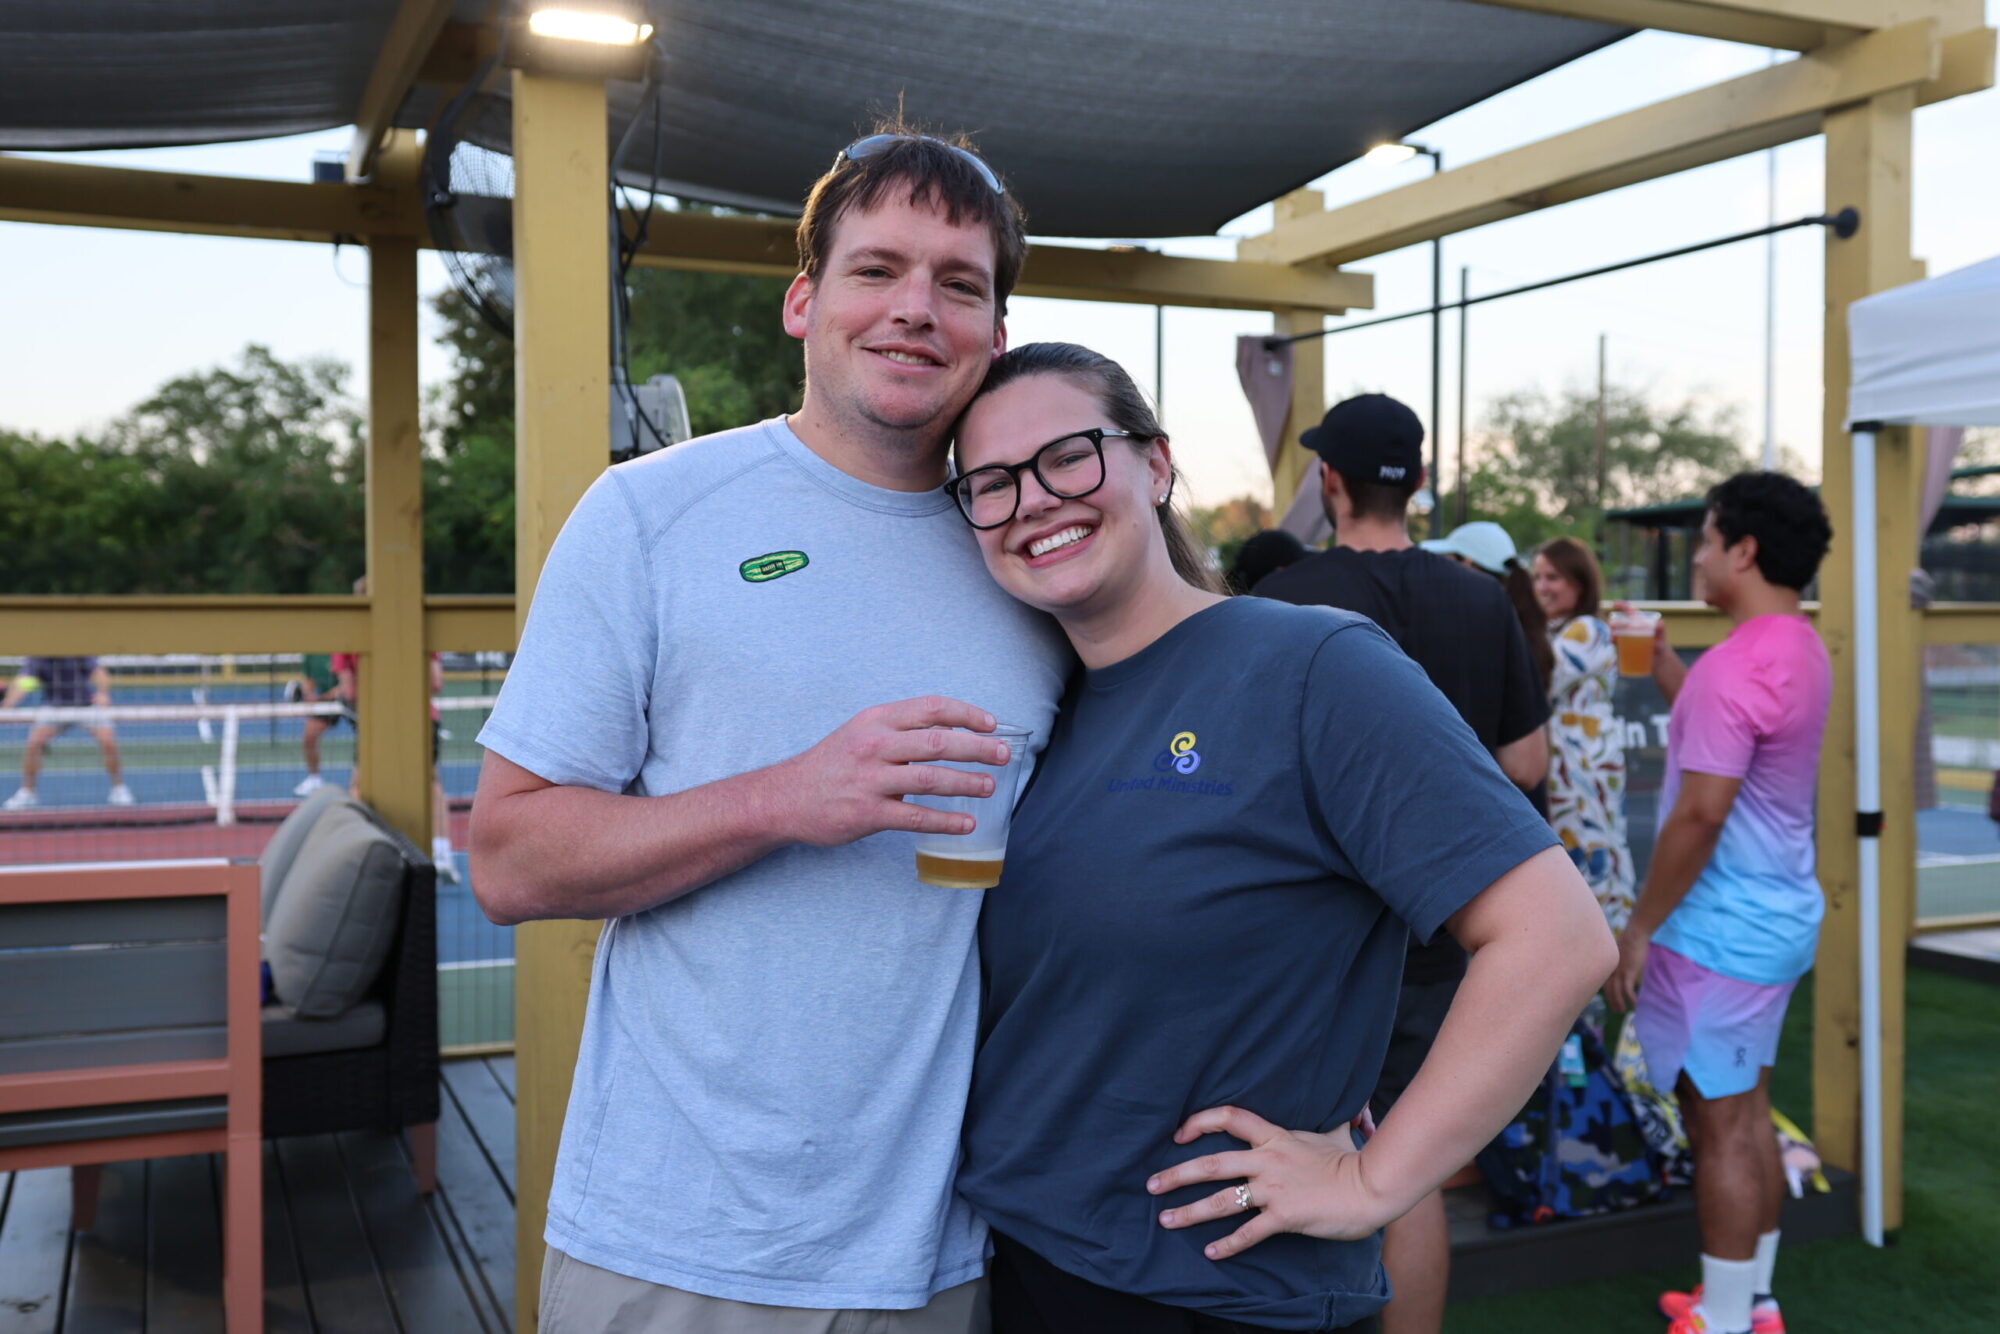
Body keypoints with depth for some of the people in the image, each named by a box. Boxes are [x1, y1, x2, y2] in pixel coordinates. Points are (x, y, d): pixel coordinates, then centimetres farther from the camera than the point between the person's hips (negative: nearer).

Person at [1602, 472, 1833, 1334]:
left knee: (1718, 1127, 0)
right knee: (1748, 1114, 17)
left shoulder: (1738, 663, -22)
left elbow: (1699, 814, -24)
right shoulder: (1796, 650, 9)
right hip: (1773, 918, 10)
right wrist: (1665, 668, 19)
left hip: (1721, 931, -10)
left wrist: (1639, 928, -16)